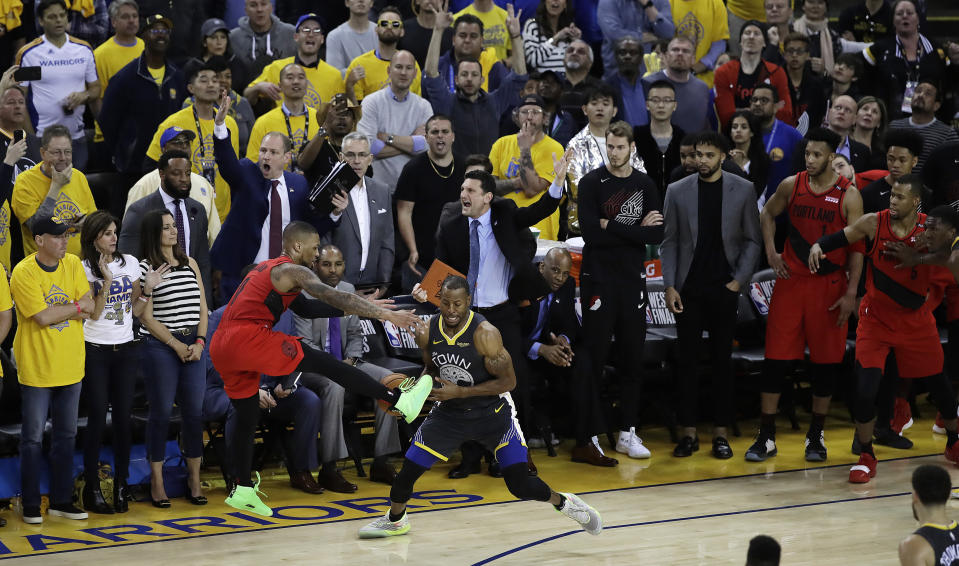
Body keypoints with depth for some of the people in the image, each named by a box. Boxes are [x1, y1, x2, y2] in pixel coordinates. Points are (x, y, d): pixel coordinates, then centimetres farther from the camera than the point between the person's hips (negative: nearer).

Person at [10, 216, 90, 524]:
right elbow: (43, 317, -22)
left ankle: (61, 501, 21)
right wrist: (76, 307, -10)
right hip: (37, 368, -5)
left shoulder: (73, 264, 2)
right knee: (33, 438, 2)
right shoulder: (23, 273, -15)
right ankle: (30, 505, 11)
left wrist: (55, 312, -17)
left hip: (70, 367, 5)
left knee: (66, 435, 12)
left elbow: (89, 309, -4)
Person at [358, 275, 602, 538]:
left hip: (491, 412, -4)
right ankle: (395, 520, 29)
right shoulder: (427, 332, -10)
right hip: (449, 412, 4)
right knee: (408, 470, -1)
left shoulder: (485, 334, -26)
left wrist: (459, 391, -26)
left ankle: (563, 502, 21)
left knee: (520, 485, -10)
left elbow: (508, 381, -21)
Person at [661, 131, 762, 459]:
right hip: (688, 288, 1)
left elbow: (752, 241, 4)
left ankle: (721, 433, 8)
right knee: (687, 360, 1)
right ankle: (688, 433, 7)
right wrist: (669, 286, -3)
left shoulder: (743, 190, 3)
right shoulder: (677, 191, 4)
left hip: (724, 288, -1)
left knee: (722, 361, 3)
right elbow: (669, 242, 5)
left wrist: (739, 280, -6)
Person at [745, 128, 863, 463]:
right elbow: (768, 214, 20)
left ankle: (816, 436, 17)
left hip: (829, 285, -2)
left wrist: (851, 293, -11)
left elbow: (857, 248, -6)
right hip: (791, 280, 2)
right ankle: (766, 437, 5)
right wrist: (770, 250, 5)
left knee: (825, 362, 4)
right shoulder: (791, 186, 1)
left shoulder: (848, 196, -7)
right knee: (776, 358, -1)